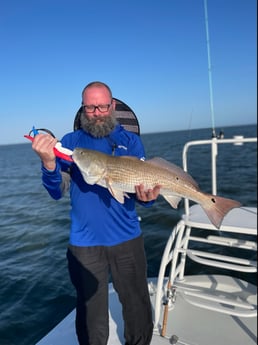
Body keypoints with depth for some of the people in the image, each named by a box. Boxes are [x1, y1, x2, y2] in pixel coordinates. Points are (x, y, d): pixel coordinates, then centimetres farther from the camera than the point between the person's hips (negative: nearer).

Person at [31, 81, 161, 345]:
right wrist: (49, 163, -23)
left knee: (137, 308, 16)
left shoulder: (130, 140, 3)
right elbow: (58, 191, -4)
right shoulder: (70, 142, 3)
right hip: (84, 242, 0)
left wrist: (146, 196, -22)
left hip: (127, 239, 1)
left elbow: (142, 183, 1)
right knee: (91, 313, 14)